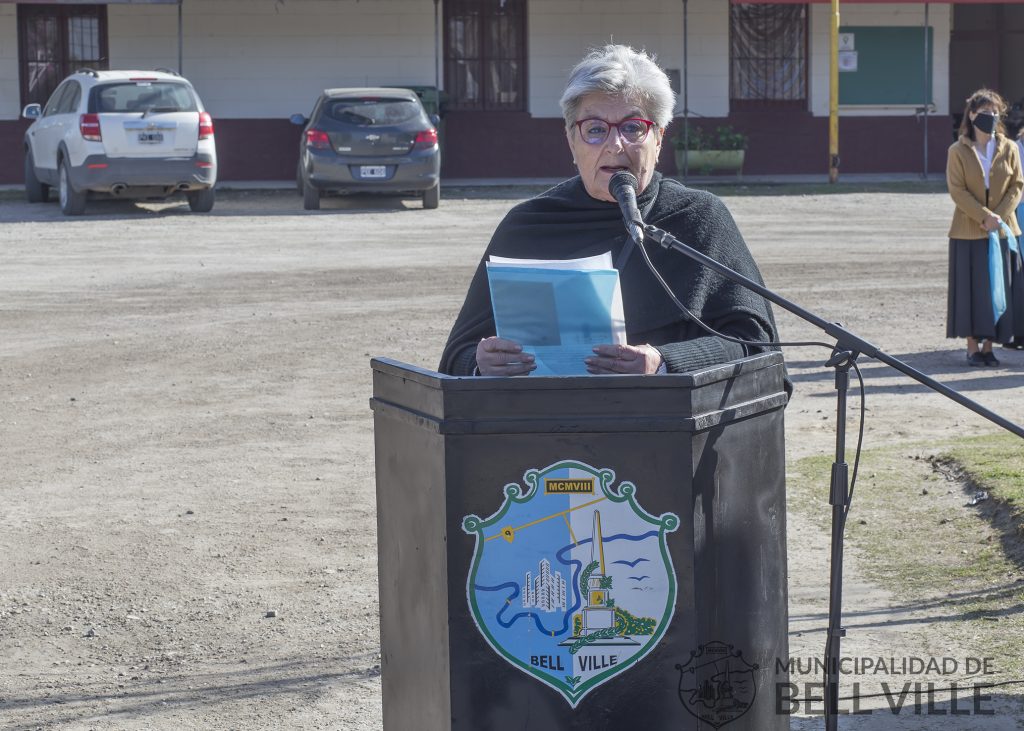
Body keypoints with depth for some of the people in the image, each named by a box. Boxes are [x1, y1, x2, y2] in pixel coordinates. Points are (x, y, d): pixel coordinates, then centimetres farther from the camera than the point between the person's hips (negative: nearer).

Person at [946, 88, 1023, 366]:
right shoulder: (958, 151, -1)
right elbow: (957, 190, -7)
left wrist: (1000, 216, -11)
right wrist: (984, 216, -16)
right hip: (969, 231, -2)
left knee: (999, 288, 2)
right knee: (972, 289, -2)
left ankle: (988, 347, 8)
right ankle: (973, 346, 4)